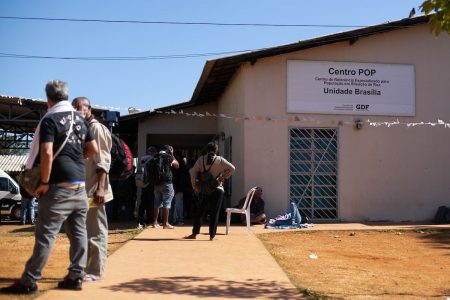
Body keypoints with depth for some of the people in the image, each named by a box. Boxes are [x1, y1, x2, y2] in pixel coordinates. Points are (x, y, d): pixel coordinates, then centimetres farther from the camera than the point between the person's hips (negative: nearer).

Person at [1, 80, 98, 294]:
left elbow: (47, 153, -19)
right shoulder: (80, 119, 12)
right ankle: (75, 277, 14)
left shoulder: (50, 120, -9)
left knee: (46, 234, -5)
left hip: (60, 186, -7)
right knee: (78, 233, 9)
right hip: (80, 185, 7)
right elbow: (93, 149, 14)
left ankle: (29, 281, -1)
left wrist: (44, 183, -12)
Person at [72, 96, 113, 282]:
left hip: (93, 190, -9)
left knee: (95, 232, -2)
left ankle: (96, 272, 5)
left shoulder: (96, 128, -9)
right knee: (85, 232, 15)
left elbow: (103, 161, -16)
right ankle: (86, 268, 24)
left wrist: (100, 188, -23)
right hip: (83, 189, 9)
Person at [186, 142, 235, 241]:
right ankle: (212, 235, 3)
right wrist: (223, 177, 4)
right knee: (214, 213, 3)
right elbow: (232, 168, -1)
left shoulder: (201, 159, 2)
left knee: (199, 212, 11)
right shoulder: (220, 160, 0)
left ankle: (194, 233, 14)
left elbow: (193, 172, -3)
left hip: (203, 190, 1)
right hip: (217, 189, -1)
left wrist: (195, 186, 3)